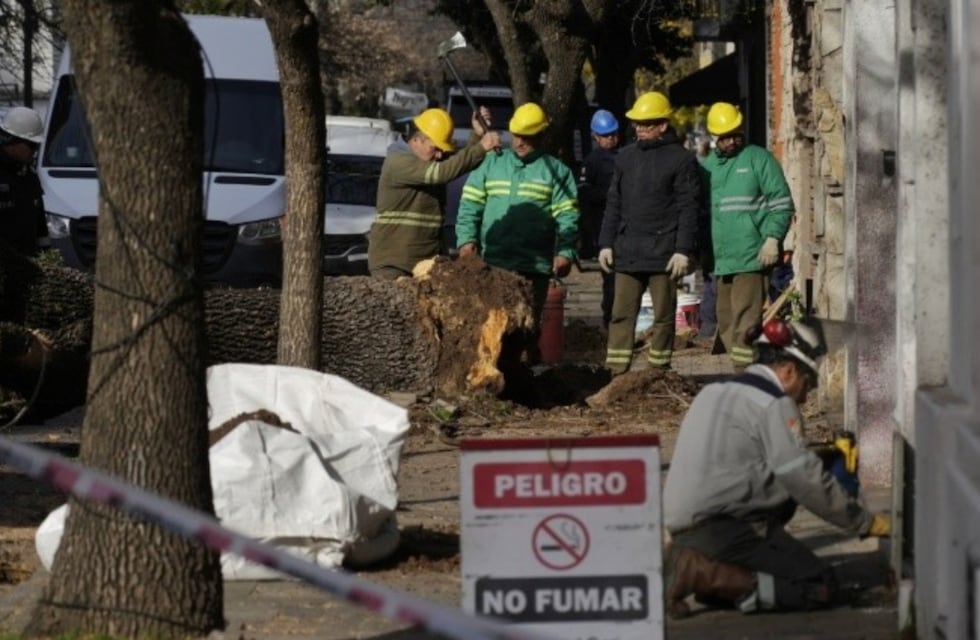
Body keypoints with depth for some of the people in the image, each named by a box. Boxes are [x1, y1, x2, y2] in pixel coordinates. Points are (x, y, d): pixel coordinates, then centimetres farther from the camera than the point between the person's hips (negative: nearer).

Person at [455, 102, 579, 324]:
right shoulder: (491, 164, 12)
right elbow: (470, 205, 10)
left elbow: (567, 217, 0)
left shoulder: (556, 171, 6)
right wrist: (466, 239, -4)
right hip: (492, 264, 2)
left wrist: (565, 252, -12)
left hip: (535, 268, -2)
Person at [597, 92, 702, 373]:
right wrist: (606, 243, 10)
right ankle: (616, 373, 3)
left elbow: (689, 209, -6)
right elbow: (614, 204, 17)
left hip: (663, 253, -5)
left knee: (663, 316, 3)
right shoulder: (626, 157, 14)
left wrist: (683, 251, -12)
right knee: (621, 315, 2)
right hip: (627, 252, 5)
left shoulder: (682, 159, -2)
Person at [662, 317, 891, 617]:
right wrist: (866, 522, -1)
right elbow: (806, 480, -9)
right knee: (822, 588, -6)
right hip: (720, 529, -9)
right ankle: (703, 575, -17)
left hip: (682, 528, 9)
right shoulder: (774, 404, -5)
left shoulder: (713, 393, 21)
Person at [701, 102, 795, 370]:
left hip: (751, 256, -7)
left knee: (745, 318, -14)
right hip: (720, 257, 7)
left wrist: (772, 238, -14)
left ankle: (745, 369, -17)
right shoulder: (707, 165, 16)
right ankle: (741, 370, 17)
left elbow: (781, 204, -4)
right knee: (726, 320, 10)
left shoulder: (759, 159, 0)